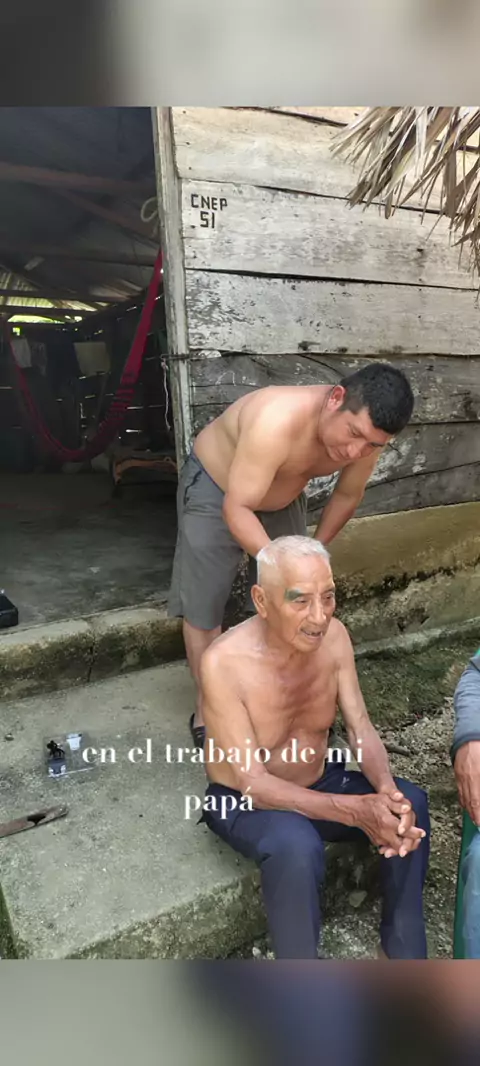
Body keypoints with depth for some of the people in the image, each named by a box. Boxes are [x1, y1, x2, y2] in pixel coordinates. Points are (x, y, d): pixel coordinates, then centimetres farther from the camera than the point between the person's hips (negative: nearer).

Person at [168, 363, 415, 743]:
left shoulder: (366, 432, -20)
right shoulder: (278, 422, -41)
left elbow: (347, 495, -2)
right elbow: (236, 509, -37)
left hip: (283, 498, 6)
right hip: (214, 491, -5)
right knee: (204, 608, 1)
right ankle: (206, 709, 19)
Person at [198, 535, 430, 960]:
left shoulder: (333, 635, -14)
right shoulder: (224, 662, -31)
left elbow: (361, 728, -9)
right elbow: (253, 782, -28)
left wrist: (386, 790, -30)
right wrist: (355, 810, -37)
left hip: (320, 784, 5)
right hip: (245, 801, -5)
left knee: (410, 802, -15)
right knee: (297, 847, -34)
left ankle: (405, 948, 6)